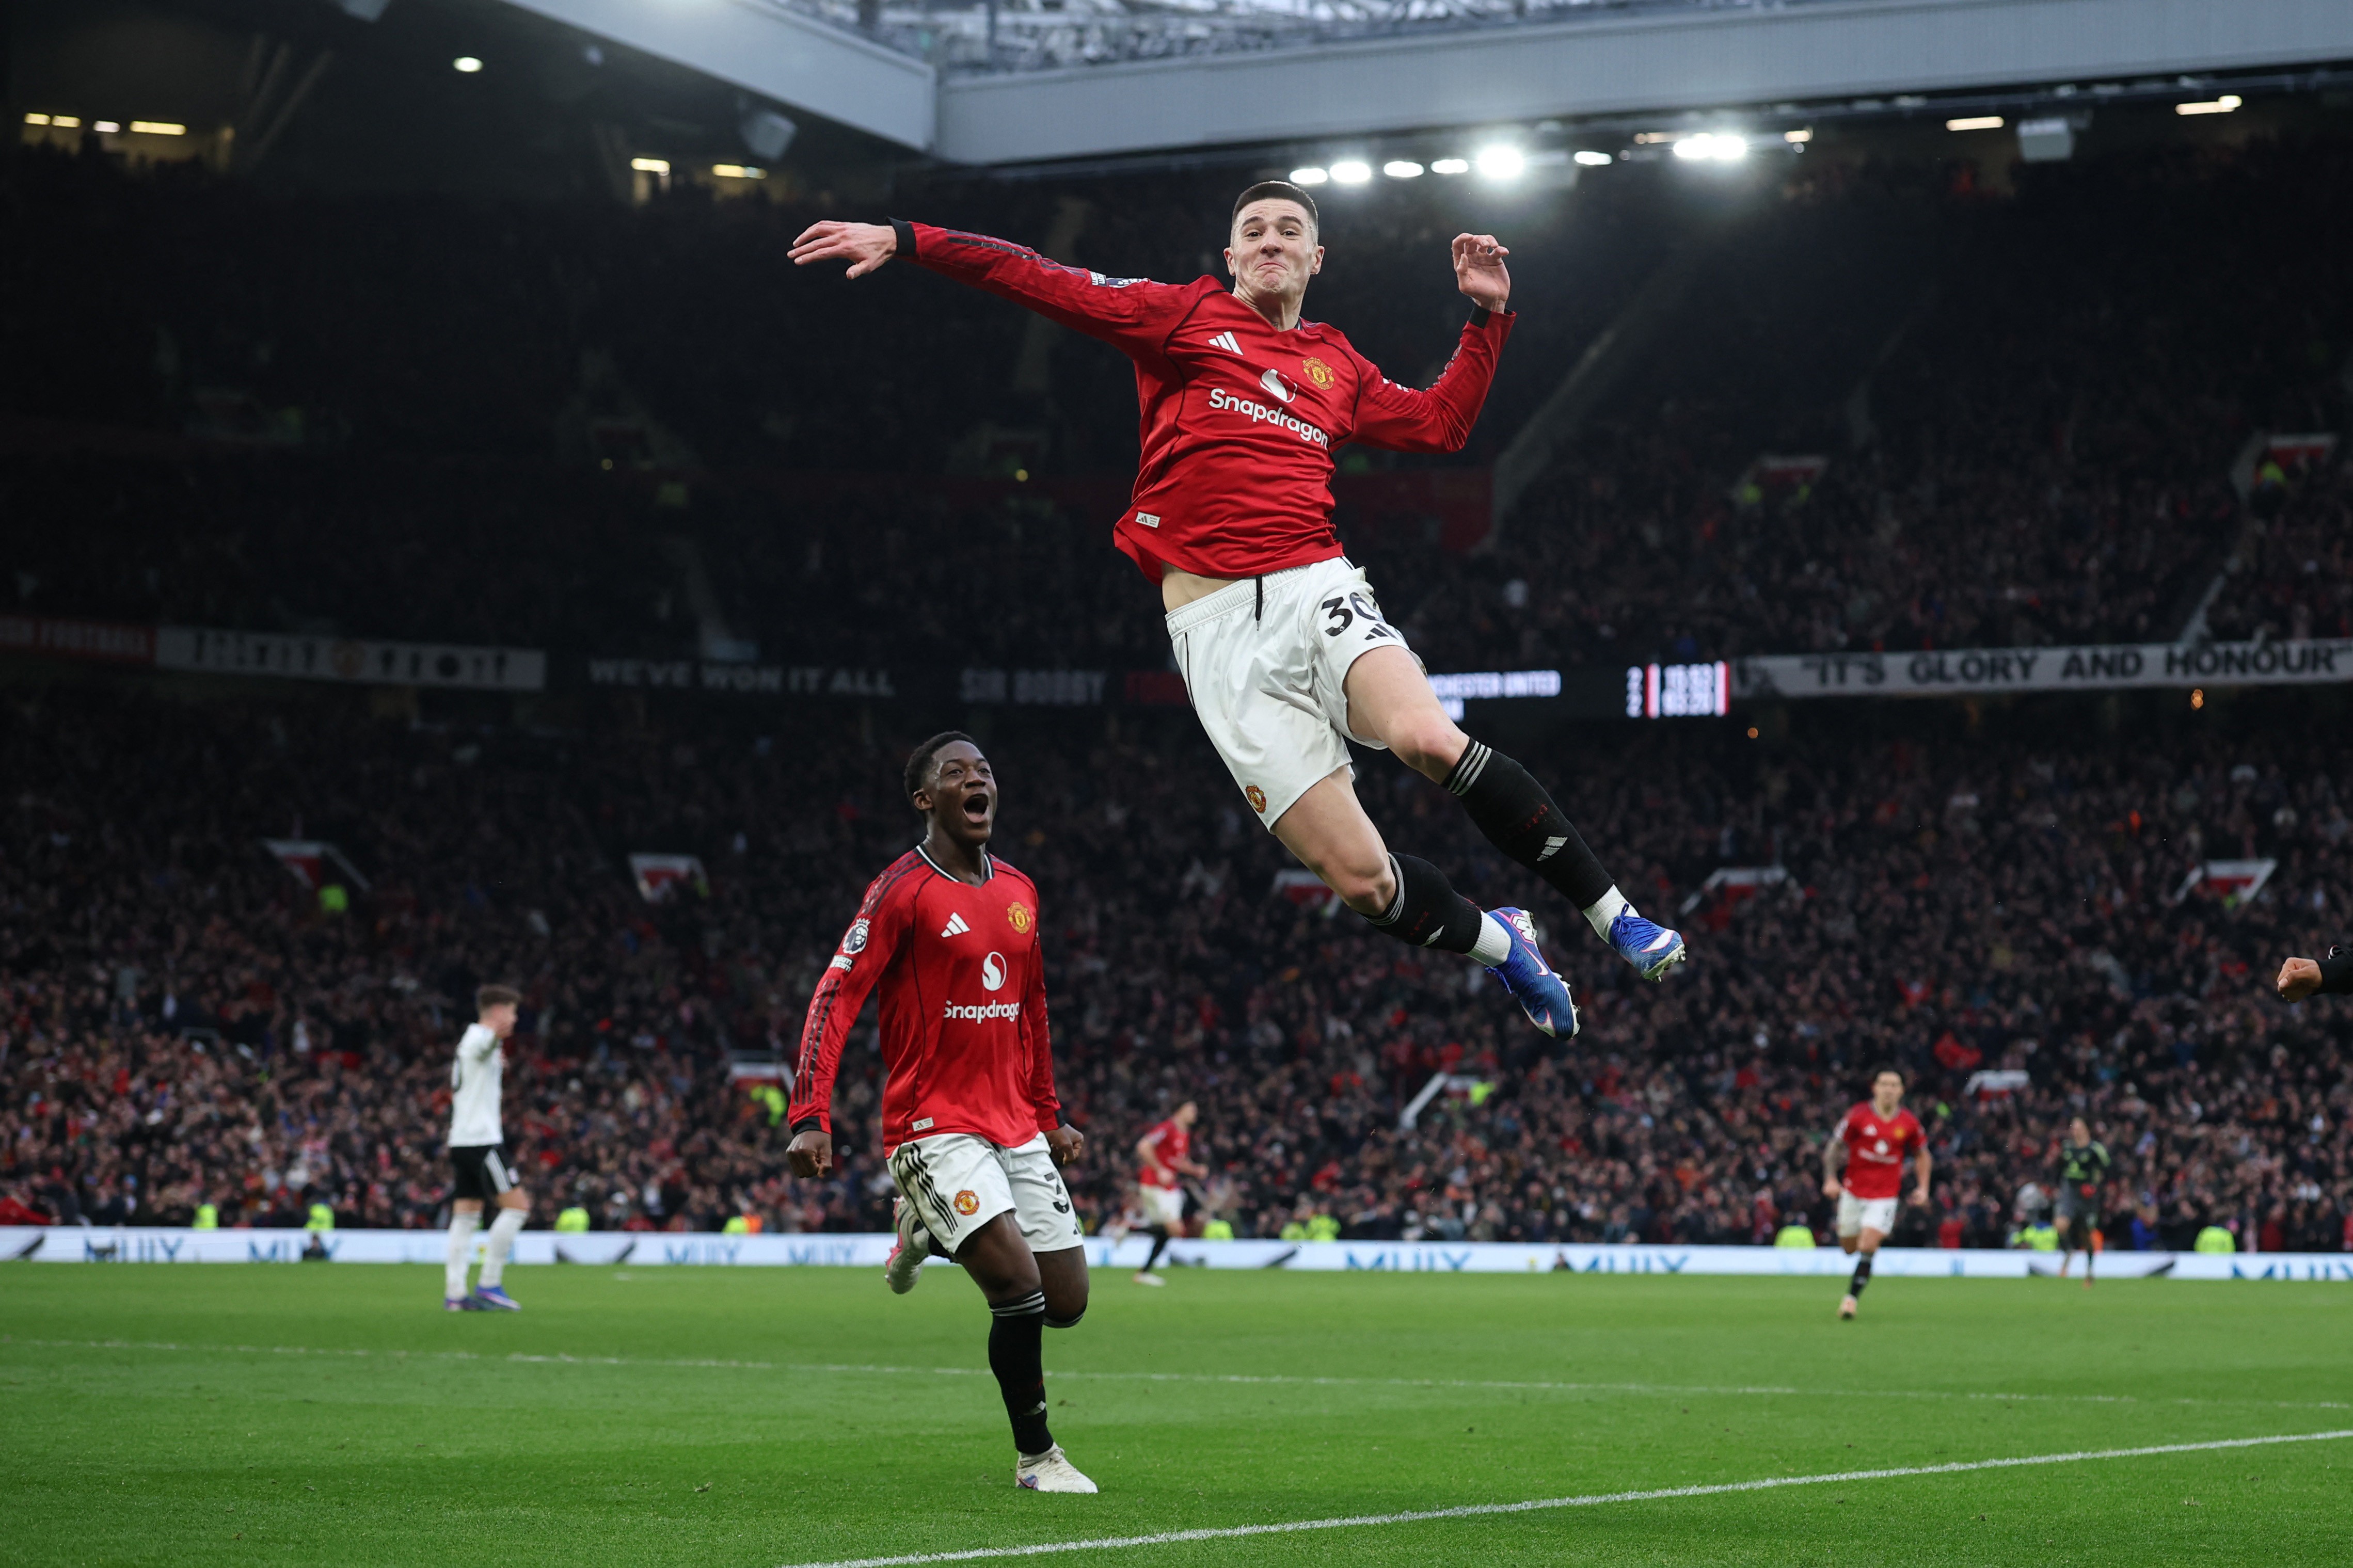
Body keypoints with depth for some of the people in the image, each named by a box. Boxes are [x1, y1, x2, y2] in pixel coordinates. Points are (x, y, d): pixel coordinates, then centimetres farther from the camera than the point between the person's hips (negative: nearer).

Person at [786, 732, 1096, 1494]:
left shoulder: (1019, 891, 12)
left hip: (1015, 1127, 7)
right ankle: (1036, 1456, -2)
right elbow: (835, 999, -14)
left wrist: (1050, 1113, 23)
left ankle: (934, 1232, 30)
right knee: (1019, 1282, -20)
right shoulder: (902, 891, -9)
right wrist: (810, 1118, -22)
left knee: (1066, 1303, 4)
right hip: (934, 1125, -7)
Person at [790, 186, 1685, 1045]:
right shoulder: (1185, 317, 12)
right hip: (1216, 623, -2)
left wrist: (1488, 316, 24)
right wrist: (904, 241, 0)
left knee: (1427, 738, -33)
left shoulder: (1338, 366, 22)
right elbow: (1048, 284, 7)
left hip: (1315, 589, 2)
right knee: (1359, 878, -13)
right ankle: (1500, 945, 16)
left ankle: (1612, 914, -20)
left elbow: (1440, 424, 32)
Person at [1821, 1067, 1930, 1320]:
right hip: (1853, 1192, 1)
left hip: (1885, 1196, -1)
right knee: (1849, 1248, 10)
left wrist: (1923, 1188, 4)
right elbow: (1833, 1147, -1)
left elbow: (1922, 1154, 13)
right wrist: (1830, 1179, -13)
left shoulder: (1909, 1123, -3)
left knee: (1867, 1246, -17)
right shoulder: (1858, 1116, -8)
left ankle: (1852, 1297, -9)